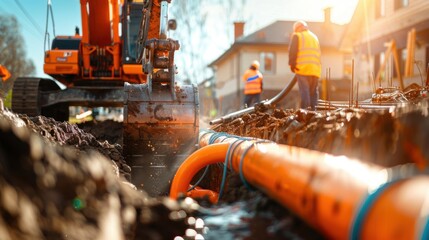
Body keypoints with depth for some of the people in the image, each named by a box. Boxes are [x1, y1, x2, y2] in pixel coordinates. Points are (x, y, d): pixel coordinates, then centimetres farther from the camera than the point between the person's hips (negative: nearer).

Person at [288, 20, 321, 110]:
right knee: (313, 92, 9)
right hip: (315, 70, 5)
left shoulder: (297, 36, 5)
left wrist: (292, 64, 3)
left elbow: (292, 51, -5)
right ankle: (313, 110, 7)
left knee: (304, 91, -7)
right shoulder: (314, 37, 23)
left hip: (303, 69, -5)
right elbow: (318, 53, 23)